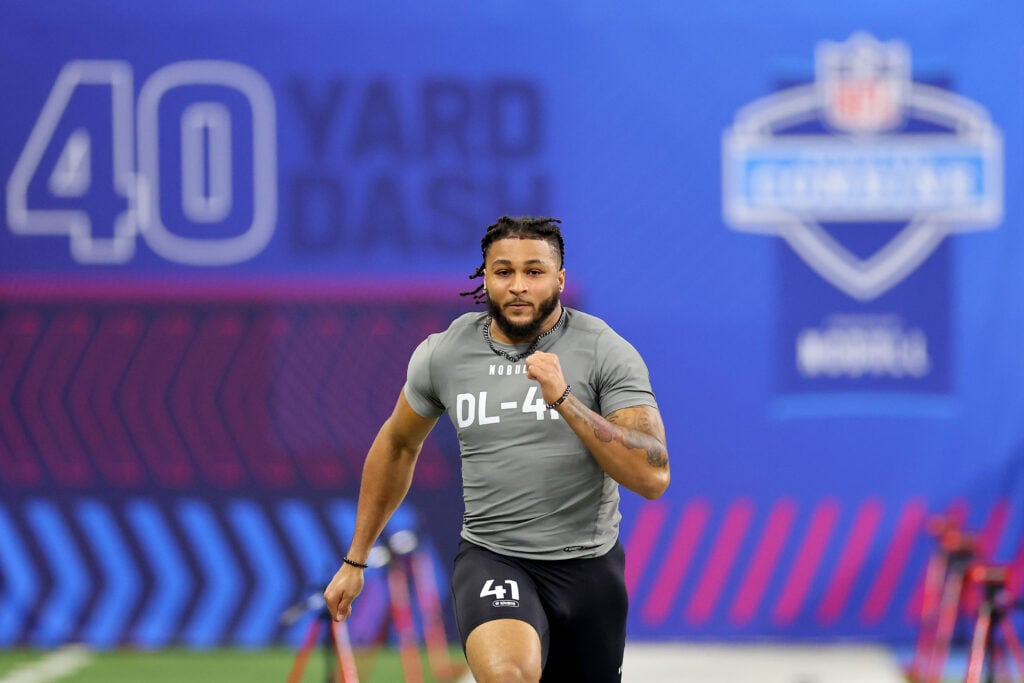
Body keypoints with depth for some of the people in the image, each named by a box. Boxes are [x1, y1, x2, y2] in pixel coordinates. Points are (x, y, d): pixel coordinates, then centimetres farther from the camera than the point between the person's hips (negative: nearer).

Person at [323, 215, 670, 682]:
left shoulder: (607, 352, -7)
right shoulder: (442, 354, 1)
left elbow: (652, 478, -16)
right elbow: (397, 447, 19)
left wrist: (564, 398, -25)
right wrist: (355, 561, 22)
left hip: (588, 567, 1)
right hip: (491, 559, -1)